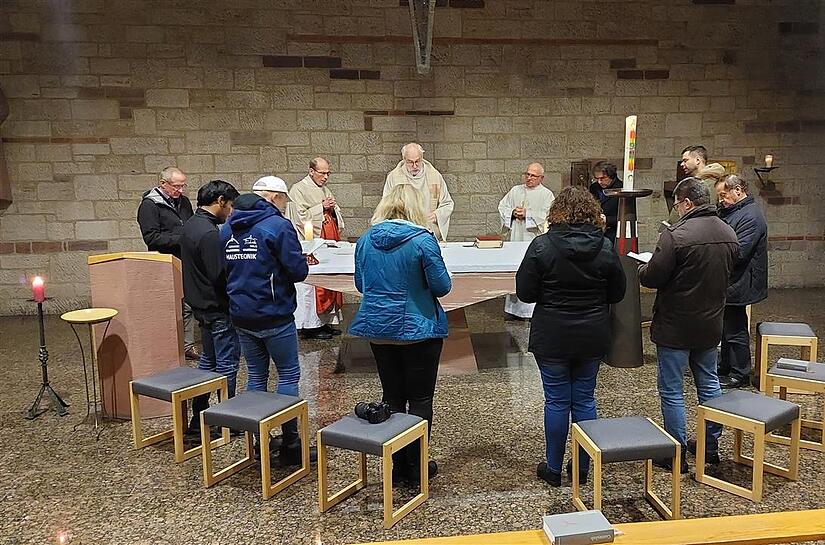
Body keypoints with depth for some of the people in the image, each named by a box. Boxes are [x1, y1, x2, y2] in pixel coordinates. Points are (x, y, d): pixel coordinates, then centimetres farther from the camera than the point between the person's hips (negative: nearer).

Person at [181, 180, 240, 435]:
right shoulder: (209, 233, -23)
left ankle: (198, 418, 27)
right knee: (227, 364, 2)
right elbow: (220, 276, -25)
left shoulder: (191, 224, 9)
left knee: (209, 360, 19)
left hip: (201, 304, 10)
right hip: (217, 308, -10)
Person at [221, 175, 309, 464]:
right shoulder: (278, 226, -13)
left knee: (256, 375, 15)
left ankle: (259, 441, 22)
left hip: (241, 316, 6)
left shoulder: (227, 229, 8)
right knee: (288, 375, 5)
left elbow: (223, 270, 14)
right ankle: (290, 444, 9)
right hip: (274, 316, -6)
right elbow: (299, 271, -15)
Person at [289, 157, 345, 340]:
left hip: (329, 242, 8)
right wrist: (321, 207, -14)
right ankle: (310, 326, 1)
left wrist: (333, 208, 3)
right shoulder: (298, 190, -5)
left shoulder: (324, 189, 19)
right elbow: (301, 217, -13)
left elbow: (337, 214, 25)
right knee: (311, 285, -6)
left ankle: (326, 321, 18)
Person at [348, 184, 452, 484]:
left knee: (392, 398, 15)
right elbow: (442, 286, -11)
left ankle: (398, 465, 22)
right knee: (420, 400, 9)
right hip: (418, 329, -4)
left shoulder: (365, 240, -1)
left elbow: (361, 284, 10)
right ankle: (415, 467, 17)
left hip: (378, 328, 4)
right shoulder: (423, 240, -15)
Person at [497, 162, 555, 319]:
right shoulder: (516, 190, 14)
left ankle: (533, 310, 1)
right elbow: (502, 206, 12)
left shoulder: (547, 194, 2)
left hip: (536, 238, -4)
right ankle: (514, 307, 15)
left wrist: (527, 214, -13)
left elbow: (547, 215, -9)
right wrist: (513, 212, -6)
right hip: (516, 238, 4)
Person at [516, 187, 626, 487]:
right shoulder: (605, 247, -4)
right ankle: (582, 467, 24)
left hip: (552, 337, -2)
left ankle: (553, 468, 20)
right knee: (585, 399, 14)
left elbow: (525, 293, -10)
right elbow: (617, 293, 5)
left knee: (557, 401, 8)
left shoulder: (542, 246, -13)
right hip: (592, 337, 3)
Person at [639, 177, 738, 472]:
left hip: (675, 328, -7)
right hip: (711, 325, 7)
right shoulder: (729, 234, 2)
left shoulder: (676, 235, -23)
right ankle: (711, 445, 32)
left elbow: (652, 278, -19)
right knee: (709, 384, 21)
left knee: (671, 391, 5)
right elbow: (726, 274, 14)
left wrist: (642, 269, 2)